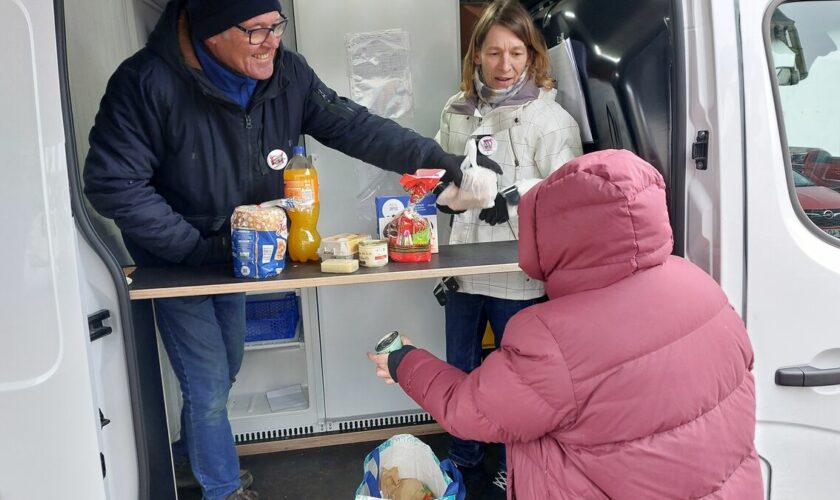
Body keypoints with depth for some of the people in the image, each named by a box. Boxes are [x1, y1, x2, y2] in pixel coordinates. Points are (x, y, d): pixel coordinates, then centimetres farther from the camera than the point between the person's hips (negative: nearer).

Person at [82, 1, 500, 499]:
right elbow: (113, 184, -24)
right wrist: (198, 246, -25)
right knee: (210, 383, -1)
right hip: (176, 262, -6)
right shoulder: (149, 82, -27)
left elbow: (354, 126, -12)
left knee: (226, 367, 23)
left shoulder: (287, 74, -13)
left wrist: (437, 157, -22)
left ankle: (192, 452, 52)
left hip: (237, 254, 6)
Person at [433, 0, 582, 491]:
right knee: (459, 369, 19)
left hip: (519, 271, -5)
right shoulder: (456, 111, 7)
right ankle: (464, 458, 43)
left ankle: (513, 468, 36)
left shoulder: (549, 118, -9)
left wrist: (511, 198, -25)